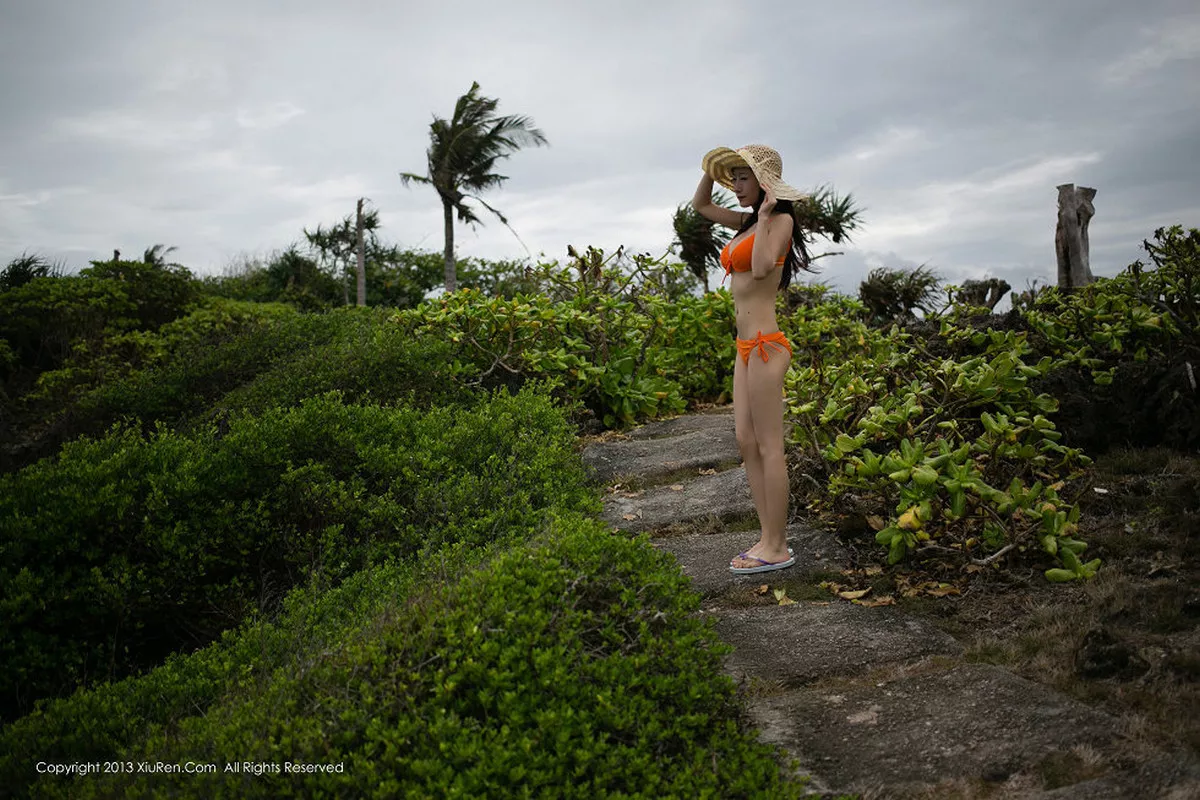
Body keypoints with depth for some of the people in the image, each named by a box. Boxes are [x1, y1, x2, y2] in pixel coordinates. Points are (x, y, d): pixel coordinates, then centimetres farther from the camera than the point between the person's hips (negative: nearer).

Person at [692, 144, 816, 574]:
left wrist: (765, 214, -15)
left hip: (764, 345, -9)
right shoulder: (747, 222, 15)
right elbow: (700, 205, 29)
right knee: (745, 441, 9)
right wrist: (712, 169, 13)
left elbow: (761, 267, -25)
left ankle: (775, 547, 3)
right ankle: (770, 537, 15)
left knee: (768, 447, -5)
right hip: (747, 346, 9)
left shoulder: (780, 219, -7)